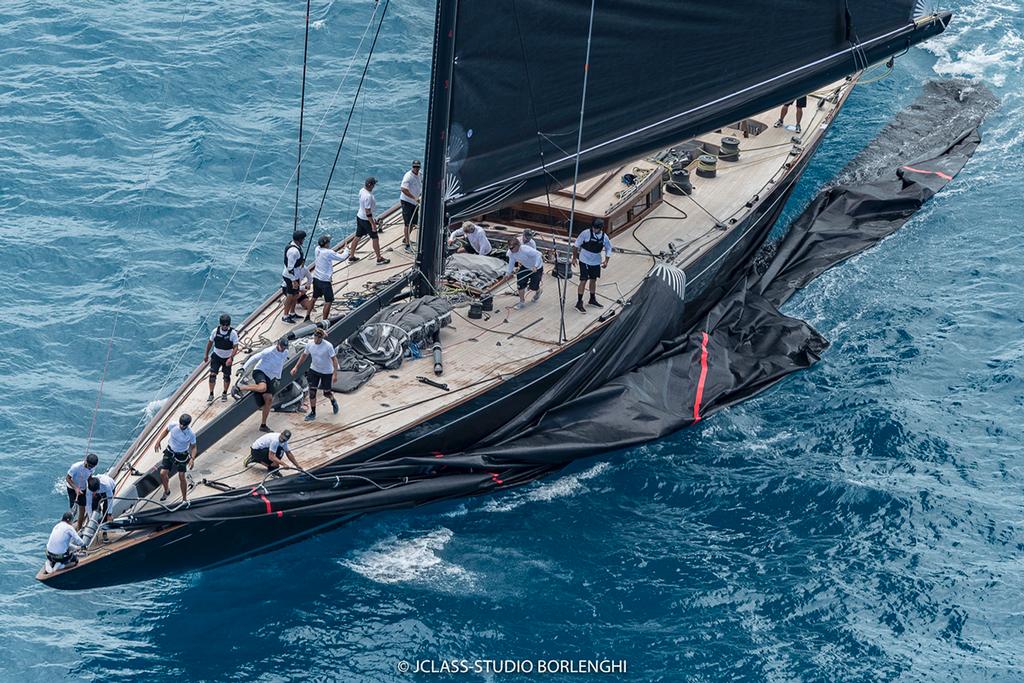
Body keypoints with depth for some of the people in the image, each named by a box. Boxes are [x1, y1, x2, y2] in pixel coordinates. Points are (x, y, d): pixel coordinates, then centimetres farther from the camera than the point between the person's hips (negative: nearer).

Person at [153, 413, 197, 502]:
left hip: (182, 455, -3)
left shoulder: (191, 434, -25)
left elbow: (193, 447, -10)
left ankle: (184, 499, 13)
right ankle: (166, 491, 28)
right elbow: (166, 430, 4)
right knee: (163, 473, -2)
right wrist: (158, 441, 0)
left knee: (181, 477, -5)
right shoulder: (173, 426, -20)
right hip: (170, 451, 3)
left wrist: (192, 459, -26)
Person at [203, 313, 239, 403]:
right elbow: (210, 342, 3)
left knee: (226, 376, 11)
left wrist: (231, 358, -31)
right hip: (216, 356, 1)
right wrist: (206, 355, 8)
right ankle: (211, 395, 1)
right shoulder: (216, 331, -12)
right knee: (212, 375, -8)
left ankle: (225, 394, 32)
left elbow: (235, 347, -19)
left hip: (227, 358, -1)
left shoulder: (233, 333, -19)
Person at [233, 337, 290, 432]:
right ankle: (238, 388, -25)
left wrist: (278, 378, 23)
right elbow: (254, 358, -14)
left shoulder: (285, 353, 5)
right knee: (262, 388, -39)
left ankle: (263, 425, 2)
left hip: (269, 377, 7)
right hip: (259, 372, -7)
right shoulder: (269, 351, -17)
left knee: (269, 399, -3)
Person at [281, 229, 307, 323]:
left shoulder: (294, 245, 4)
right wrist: (294, 281, -24)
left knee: (295, 295, 20)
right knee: (290, 296, 2)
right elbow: (290, 267, -27)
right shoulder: (294, 251, -29)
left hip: (295, 275, 10)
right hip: (290, 277, -10)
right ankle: (285, 316, 14)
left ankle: (292, 313, 34)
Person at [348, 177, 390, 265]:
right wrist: (373, 224, -21)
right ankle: (379, 259, 13)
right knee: (375, 238, 4)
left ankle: (352, 256, 30)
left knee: (357, 236, 19)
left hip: (359, 217, 9)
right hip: (366, 220, -9)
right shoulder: (368, 196, -30)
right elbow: (368, 212, -27)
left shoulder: (362, 191, -1)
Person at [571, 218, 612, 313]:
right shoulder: (586, 233, -20)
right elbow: (576, 245, -9)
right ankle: (579, 303, -2)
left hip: (596, 262, 4)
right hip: (584, 261, -4)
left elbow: (608, 248, 7)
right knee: (583, 281, -7)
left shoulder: (604, 237, -9)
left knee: (593, 280, 17)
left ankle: (592, 299, 36)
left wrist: (606, 261, -2)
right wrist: (574, 258, -7)